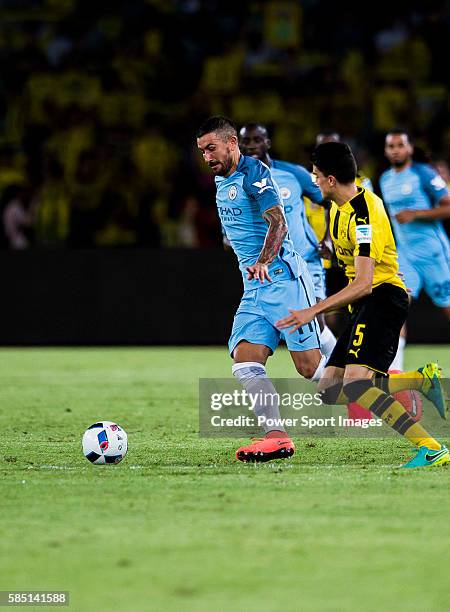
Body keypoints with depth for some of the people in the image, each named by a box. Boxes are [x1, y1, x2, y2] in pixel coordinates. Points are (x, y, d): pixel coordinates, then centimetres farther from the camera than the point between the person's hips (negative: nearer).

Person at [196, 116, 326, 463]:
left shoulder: (254, 173, -10)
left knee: (309, 366, -10)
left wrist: (263, 262, -38)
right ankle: (277, 437, -15)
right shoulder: (222, 183, 18)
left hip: (283, 278, -9)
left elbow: (278, 223, -23)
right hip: (255, 289, 9)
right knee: (245, 362, -10)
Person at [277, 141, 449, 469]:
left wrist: (314, 310, -29)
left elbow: (364, 283, -26)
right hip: (365, 306, 10)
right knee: (330, 392, 5)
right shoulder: (341, 206, 11)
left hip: (383, 297, -10)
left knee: (355, 384, -29)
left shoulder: (364, 214, -20)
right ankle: (423, 378, 11)